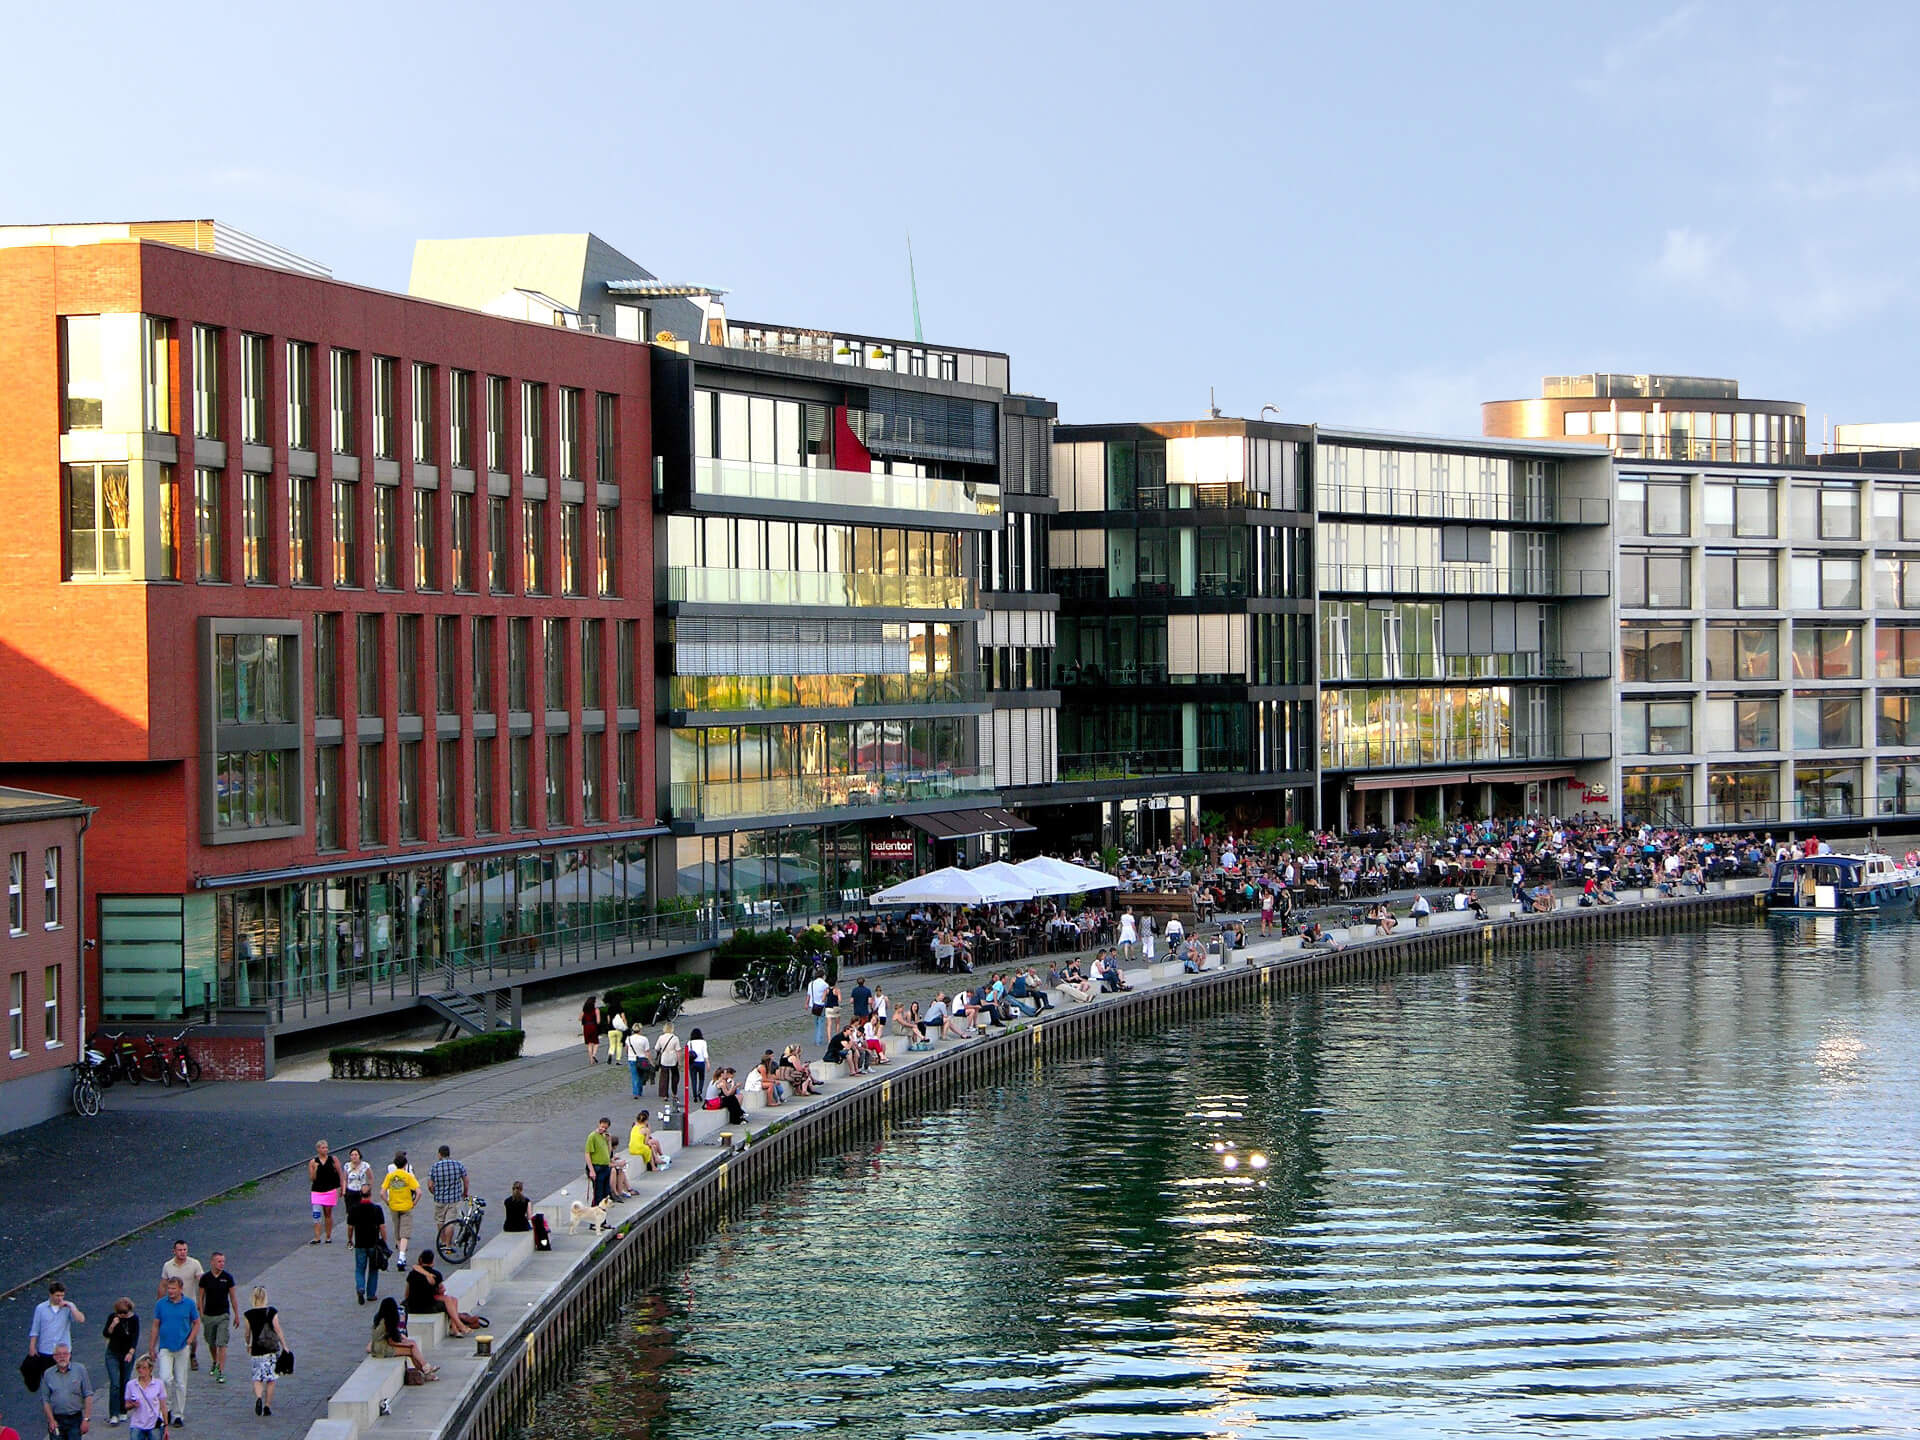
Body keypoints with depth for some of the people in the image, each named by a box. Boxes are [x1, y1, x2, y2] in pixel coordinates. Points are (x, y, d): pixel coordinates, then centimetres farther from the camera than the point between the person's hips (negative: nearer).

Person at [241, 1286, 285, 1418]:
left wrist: (248, 1345, 24)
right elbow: (278, 1330, -6)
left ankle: (258, 1397, -20)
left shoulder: (248, 1315, -4)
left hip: (257, 1350, 0)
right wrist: (284, 1347, 1)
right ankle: (267, 1406, 10)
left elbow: (248, 1333, 5)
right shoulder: (272, 1312, -6)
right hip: (272, 1350, 0)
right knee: (270, 1379, 10)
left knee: (257, 1378, 7)